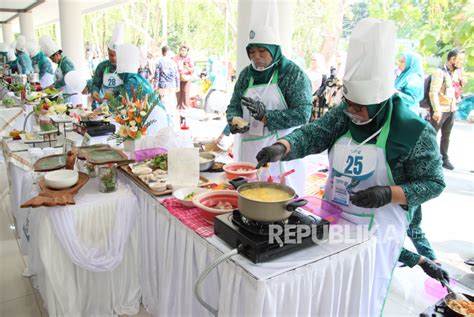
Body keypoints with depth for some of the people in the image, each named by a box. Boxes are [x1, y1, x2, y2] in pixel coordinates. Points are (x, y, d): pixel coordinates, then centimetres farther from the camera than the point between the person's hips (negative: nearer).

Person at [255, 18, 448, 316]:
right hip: (332, 219, 5)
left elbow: (433, 183, -11)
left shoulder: (416, 131, -17)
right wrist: (282, 147, -32)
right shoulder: (343, 115, -4)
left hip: (376, 230, -4)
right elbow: (311, 135, -12)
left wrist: (388, 193, -27)